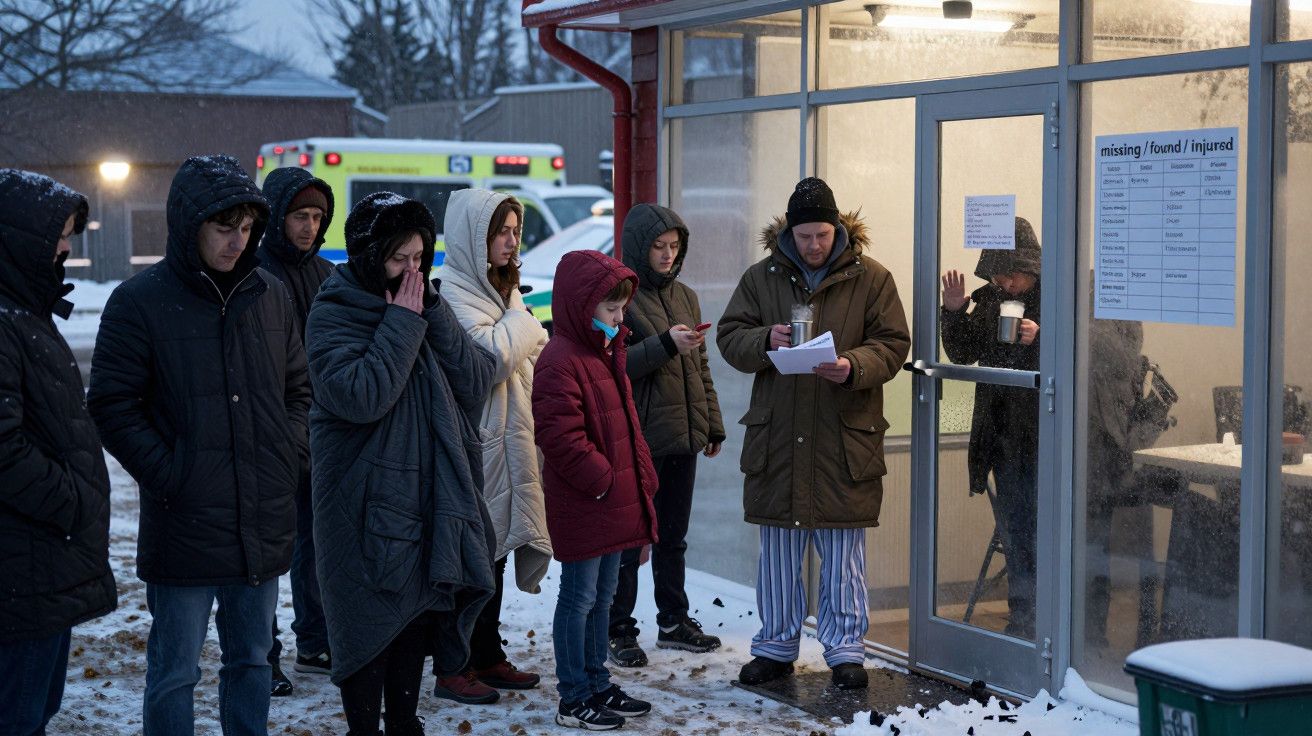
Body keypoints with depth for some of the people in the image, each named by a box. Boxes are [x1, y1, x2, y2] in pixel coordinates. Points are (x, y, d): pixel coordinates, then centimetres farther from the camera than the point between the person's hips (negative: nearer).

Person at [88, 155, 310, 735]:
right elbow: (111, 406, -8)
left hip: (265, 527, 5)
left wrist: (289, 457, 4)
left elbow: (298, 389, 17)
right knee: (174, 674, 3)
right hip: (184, 527, -5)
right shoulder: (140, 302, -7)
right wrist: (166, 475, -14)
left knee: (252, 660, 17)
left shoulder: (269, 296, 7)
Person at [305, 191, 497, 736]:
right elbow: (360, 396, -26)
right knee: (370, 620, 0)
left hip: (428, 493, 6)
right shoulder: (333, 315, -11)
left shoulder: (422, 305, 8)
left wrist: (433, 316, -12)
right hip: (366, 502, -6)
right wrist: (402, 322, -21)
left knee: (419, 612, 15)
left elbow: (476, 381, -1)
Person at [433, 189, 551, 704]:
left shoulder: (500, 288, 17)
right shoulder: (452, 290, -13)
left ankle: (488, 657, 21)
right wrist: (522, 318, -8)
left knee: (494, 547, 13)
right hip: (473, 442, -9)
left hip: (507, 436, 9)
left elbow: (530, 353, 22)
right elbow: (494, 358, -22)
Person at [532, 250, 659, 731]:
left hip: (614, 502, 10)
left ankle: (597, 684, 26)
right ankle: (574, 700, 6)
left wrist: (639, 478, 16)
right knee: (579, 597, -1)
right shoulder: (561, 362, -18)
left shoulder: (606, 353, 15)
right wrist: (603, 479, -19)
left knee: (602, 596, 16)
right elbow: (560, 436, -24)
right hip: (581, 506, -9)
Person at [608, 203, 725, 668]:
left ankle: (673, 621, 24)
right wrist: (665, 343, -25)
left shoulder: (685, 297, 14)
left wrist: (713, 425, 16)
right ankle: (620, 630, 7)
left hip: (683, 437, 7)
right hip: (637, 438, -7)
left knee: (673, 535, 15)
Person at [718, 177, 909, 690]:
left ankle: (845, 649, 15)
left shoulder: (871, 278, 1)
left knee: (843, 553, 4)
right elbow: (729, 338, 6)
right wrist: (764, 341, -15)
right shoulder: (762, 277, 6)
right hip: (776, 436, 2)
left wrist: (853, 367, -20)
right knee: (778, 552, 11)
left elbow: (892, 344, -2)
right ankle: (776, 647, 22)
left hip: (845, 437, -2)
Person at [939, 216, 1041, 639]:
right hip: (1001, 431, 6)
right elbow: (963, 355, 13)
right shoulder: (987, 299, 9)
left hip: (1044, 432, -6)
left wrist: (1041, 338, -27)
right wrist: (954, 312, 0)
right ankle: (1022, 617, 22)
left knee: (1040, 529, -6)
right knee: (1012, 529, 13)